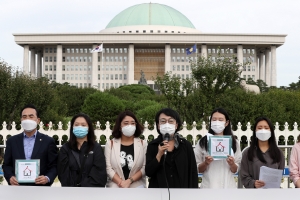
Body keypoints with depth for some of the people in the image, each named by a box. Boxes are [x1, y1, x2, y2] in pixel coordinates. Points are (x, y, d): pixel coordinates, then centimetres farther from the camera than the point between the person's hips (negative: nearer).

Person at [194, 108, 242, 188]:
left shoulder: (233, 142, 10)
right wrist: (205, 163, -13)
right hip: (209, 187, -1)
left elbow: (235, 170, 12)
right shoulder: (203, 142, 6)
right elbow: (198, 169, 6)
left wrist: (232, 164, -9)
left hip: (228, 186, 1)